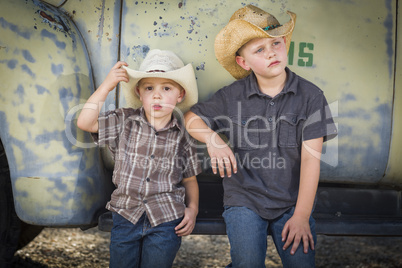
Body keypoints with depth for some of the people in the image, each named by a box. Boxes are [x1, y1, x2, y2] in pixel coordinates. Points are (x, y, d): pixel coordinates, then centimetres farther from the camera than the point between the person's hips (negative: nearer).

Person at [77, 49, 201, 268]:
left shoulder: (182, 137, -1)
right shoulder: (125, 121, -1)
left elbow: (189, 179, 9)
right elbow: (85, 123, -13)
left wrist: (192, 208, -6)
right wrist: (107, 85, -14)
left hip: (166, 223, -1)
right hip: (126, 216, 1)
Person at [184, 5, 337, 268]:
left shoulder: (310, 96, -4)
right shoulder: (232, 96, -2)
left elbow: (310, 158, -8)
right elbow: (191, 116, 10)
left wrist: (301, 216, -11)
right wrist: (213, 140, -12)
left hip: (292, 202, 1)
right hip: (244, 200, 0)